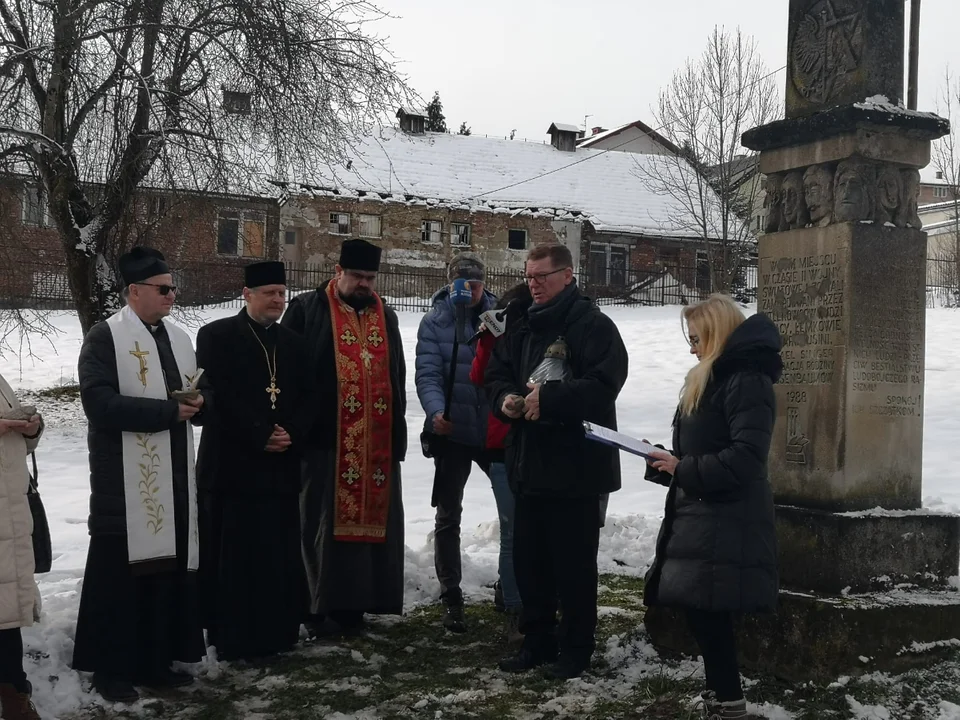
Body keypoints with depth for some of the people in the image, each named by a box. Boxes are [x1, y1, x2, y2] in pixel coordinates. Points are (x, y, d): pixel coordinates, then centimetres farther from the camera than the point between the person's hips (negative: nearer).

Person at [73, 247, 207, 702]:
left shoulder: (178, 337, 13)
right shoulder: (104, 337, -8)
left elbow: (198, 399, 19)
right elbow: (100, 403, -19)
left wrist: (198, 403, -6)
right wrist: (170, 410, -18)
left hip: (173, 479, 7)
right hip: (124, 480, -6)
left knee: (168, 567, 10)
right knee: (119, 571, 1)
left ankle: (155, 661, 21)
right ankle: (111, 667, 13)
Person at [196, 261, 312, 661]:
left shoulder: (293, 342, 15)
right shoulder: (216, 336, -2)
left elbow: (306, 398, 11)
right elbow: (218, 397, -11)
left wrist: (291, 434, -7)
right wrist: (260, 437, -14)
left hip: (282, 466, 5)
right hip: (232, 465, -5)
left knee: (281, 555, 7)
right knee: (233, 557, -1)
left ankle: (277, 631, 18)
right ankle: (233, 637, 8)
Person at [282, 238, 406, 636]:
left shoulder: (386, 317, 17)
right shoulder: (306, 310, 1)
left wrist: (397, 432, 15)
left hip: (378, 444, 5)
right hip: (324, 439, -5)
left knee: (372, 520, 8)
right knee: (323, 524, 0)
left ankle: (352, 602, 18)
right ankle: (320, 606, 8)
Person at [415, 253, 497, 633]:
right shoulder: (434, 322, -4)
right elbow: (427, 375, -12)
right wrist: (436, 411, -29)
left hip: (496, 429, 1)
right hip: (453, 432, -1)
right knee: (448, 517, 8)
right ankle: (451, 597, 21)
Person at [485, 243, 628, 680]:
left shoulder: (592, 324, -10)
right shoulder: (522, 327, 13)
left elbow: (604, 383, -21)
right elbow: (497, 374, 15)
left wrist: (549, 398, -26)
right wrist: (506, 398, -7)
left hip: (576, 467, -7)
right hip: (529, 464, 7)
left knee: (574, 563, 3)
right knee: (529, 559, 13)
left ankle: (577, 648, 17)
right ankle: (538, 640, 27)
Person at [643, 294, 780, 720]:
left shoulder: (747, 382, -14)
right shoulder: (715, 379, 18)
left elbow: (745, 458, -22)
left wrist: (682, 469, -15)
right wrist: (668, 462, 5)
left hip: (727, 525, -10)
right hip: (703, 517, 10)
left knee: (706, 610, -8)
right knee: (701, 609, 11)